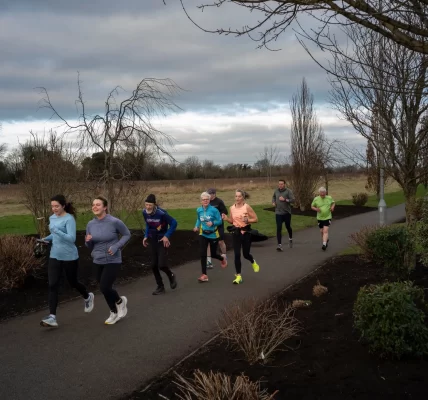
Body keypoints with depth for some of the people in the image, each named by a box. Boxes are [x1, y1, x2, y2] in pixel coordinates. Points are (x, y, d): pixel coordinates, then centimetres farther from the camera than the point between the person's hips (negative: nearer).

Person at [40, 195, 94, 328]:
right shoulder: (52, 218, 7)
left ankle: (88, 297, 45)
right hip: (54, 257, 6)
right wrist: (47, 238, 5)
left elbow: (72, 238, -25)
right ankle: (52, 317, -8)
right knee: (53, 285, -6)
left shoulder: (69, 219, -16)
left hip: (70, 257, -6)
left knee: (72, 282, 13)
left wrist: (57, 231, -36)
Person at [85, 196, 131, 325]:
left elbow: (127, 234, -2)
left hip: (113, 261, -5)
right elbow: (90, 246, 8)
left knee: (104, 288, -13)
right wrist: (88, 241, -16)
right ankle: (114, 313, 36)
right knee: (105, 289, 13)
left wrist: (116, 247, -16)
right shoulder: (90, 224, -1)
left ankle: (120, 301, 19)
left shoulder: (114, 221, -16)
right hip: (98, 261, 5)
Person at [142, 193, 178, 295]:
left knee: (161, 265, -14)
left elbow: (173, 223, -15)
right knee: (154, 265, 4)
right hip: (153, 241, 6)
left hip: (162, 240, -6)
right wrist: (146, 236, 2)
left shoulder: (161, 213, -25)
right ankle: (160, 287, 21)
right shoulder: (145, 213, -6)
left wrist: (167, 236, -19)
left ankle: (171, 276, 20)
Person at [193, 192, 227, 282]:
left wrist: (212, 223, -28)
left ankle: (223, 259, 47)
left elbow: (220, 221, -10)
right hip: (203, 235, 3)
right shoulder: (199, 210, -3)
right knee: (203, 254, -10)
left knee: (213, 254, 11)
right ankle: (204, 275, -5)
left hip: (213, 235, -2)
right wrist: (196, 226, -4)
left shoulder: (214, 210, -15)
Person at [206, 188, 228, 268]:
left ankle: (224, 257, 29)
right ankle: (209, 260, 7)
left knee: (220, 241, 8)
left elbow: (225, 212, -10)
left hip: (218, 225, -3)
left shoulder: (219, 202, -10)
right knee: (208, 242, 1)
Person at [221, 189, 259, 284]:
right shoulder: (232, 208, 0)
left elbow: (256, 219, -8)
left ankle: (253, 262, 45)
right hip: (236, 233, 3)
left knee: (246, 254, 8)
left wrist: (247, 220, -25)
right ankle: (238, 276, 4)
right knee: (237, 255, -4)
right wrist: (226, 218, -7)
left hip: (246, 232, -3)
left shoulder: (247, 207, -11)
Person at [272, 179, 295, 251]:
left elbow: (293, 200, -15)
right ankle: (279, 245, -8)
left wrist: (285, 199, -25)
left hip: (287, 213, -2)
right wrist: (273, 202, 7)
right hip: (278, 213, 2)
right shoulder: (276, 191, 4)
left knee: (288, 226, 14)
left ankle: (290, 238, 45)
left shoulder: (288, 191, -8)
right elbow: (273, 197, 26)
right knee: (279, 229, -8)